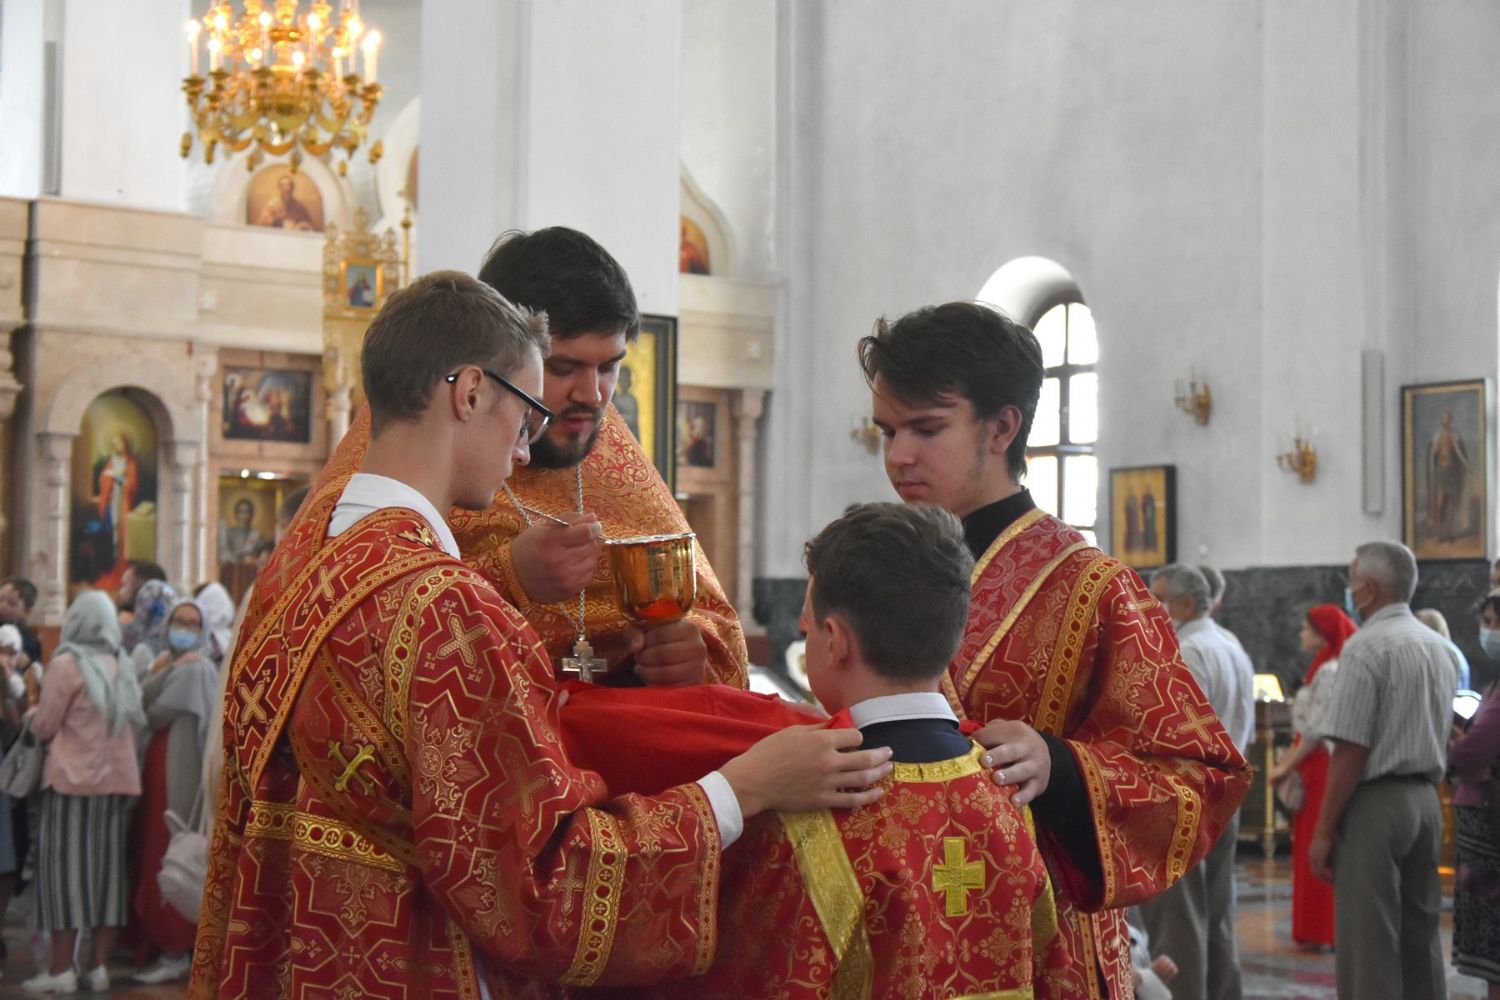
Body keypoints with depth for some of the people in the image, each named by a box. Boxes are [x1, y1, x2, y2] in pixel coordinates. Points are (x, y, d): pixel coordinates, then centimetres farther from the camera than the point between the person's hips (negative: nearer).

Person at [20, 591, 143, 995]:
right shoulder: (122, 669, 11)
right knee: (106, 866, 7)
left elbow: (44, 726, -4)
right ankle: (98, 965, 8)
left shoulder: (66, 663, -6)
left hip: (73, 778, -5)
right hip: (119, 779, 5)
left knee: (65, 863, -2)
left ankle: (61, 969, -4)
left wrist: (32, 714, 16)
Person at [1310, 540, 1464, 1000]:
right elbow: (1447, 737, 17)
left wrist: (1323, 831, -13)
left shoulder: (1367, 647, -13)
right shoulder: (1441, 647, 12)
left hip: (1375, 804, -8)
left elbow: (1350, 750, -16)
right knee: (1420, 937, 13)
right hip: (1427, 800, 8)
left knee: (1368, 946, -5)